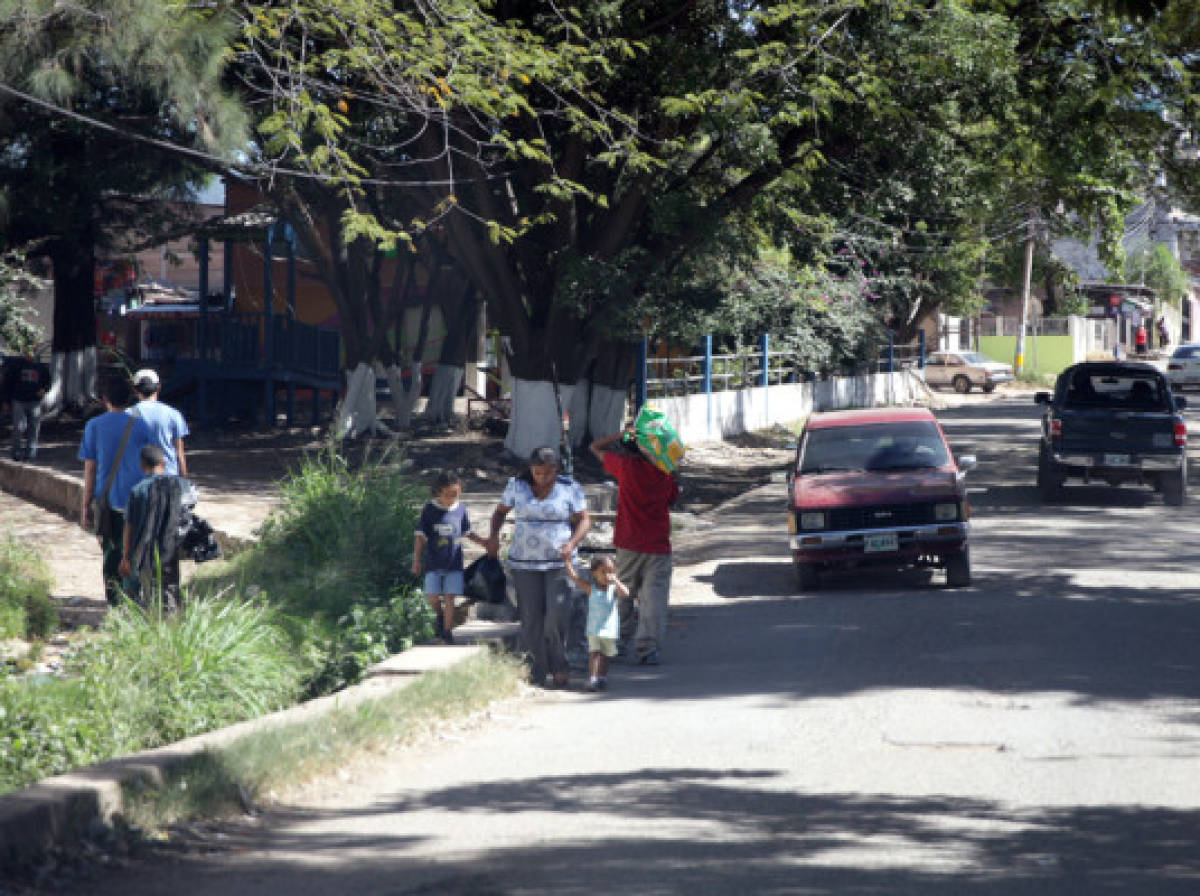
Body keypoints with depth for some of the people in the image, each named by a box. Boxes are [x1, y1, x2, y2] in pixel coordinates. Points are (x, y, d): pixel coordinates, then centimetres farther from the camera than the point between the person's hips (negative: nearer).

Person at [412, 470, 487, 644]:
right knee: (433, 597, -4)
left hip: (454, 563, 1)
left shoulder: (460, 509, 1)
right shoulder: (429, 510, -5)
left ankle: (447, 631, 8)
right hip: (433, 563, -1)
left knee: (449, 598, -1)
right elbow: (420, 536, -1)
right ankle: (440, 616, 27)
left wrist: (484, 543, 7)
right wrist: (416, 560, -3)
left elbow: (467, 533, 16)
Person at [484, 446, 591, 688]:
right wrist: (494, 536, -1)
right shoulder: (517, 486, 4)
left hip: (559, 563, -1)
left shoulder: (570, 488, 0)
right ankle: (536, 672, 6)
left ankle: (558, 666, 6)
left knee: (558, 616, -11)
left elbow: (584, 520, 3)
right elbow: (501, 511, 16)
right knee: (530, 620, -1)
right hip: (524, 564, 2)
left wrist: (572, 543, -15)